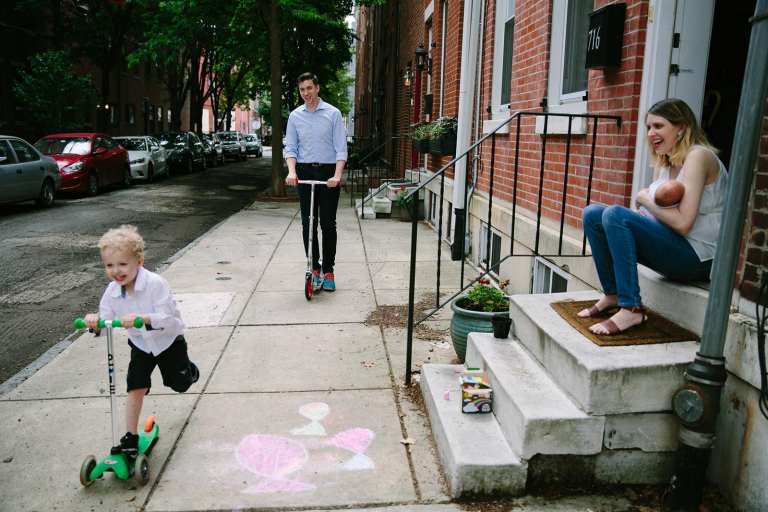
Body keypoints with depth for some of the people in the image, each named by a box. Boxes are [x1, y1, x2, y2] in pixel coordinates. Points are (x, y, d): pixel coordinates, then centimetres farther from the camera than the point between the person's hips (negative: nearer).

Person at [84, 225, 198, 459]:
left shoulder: (155, 284, -30)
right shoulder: (112, 291, -12)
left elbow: (167, 318, -34)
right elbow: (106, 321, -7)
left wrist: (140, 317, -50)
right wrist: (95, 321, -30)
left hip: (168, 340, -3)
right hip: (141, 344, 3)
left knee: (180, 384, 14)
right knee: (136, 388, -7)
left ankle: (188, 368, 50)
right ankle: (130, 438, 5)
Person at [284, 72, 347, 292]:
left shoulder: (333, 113, 0)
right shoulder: (295, 116, 8)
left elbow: (341, 148, -3)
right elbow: (290, 147, 7)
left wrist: (337, 175, -17)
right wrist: (292, 172, -12)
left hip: (328, 171, -2)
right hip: (304, 172, 2)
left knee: (328, 224, -1)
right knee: (307, 224, 3)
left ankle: (328, 270, 8)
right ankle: (314, 268, 14)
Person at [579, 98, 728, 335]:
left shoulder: (698, 156, -13)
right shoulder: (663, 162, 12)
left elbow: (683, 223, -22)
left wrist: (645, 199, -9)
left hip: (699, 257, -9)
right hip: (673, 248, 9)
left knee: (615, 214, -27)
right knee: (592, 214, 0)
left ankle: (631, 309, -25)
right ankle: (612, 294, 4)